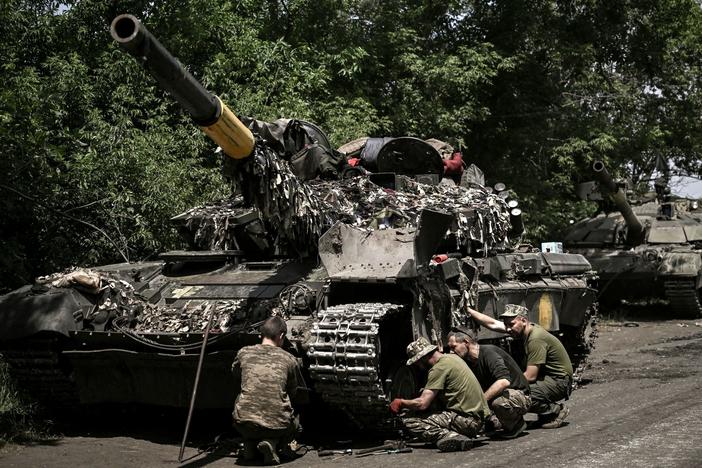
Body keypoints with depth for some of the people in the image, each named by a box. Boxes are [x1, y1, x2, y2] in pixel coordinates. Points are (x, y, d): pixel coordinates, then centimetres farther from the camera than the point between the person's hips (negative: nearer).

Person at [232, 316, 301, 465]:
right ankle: (272, 442, 1)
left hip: (244, 423, 2)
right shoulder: (288, 359, 5)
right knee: (295, 424, 32)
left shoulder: (244, 353, 7)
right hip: (277, 424, -2)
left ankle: (250, 444, 13)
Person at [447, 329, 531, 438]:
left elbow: (504, 381, -35)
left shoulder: (489, 352, -21)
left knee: (498, 402, -40)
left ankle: (517, 424, -8)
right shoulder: (468, 362, 7)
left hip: (520, 396, -8)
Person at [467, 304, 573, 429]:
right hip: (548, 377, 9)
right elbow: (493, 324, 8)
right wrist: (468, 310, 6)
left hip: (560, 382, -9)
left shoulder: (536, 339, -24)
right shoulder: (525, 331, 2)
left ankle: (557, 410, -5)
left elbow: (530, 376, -24)